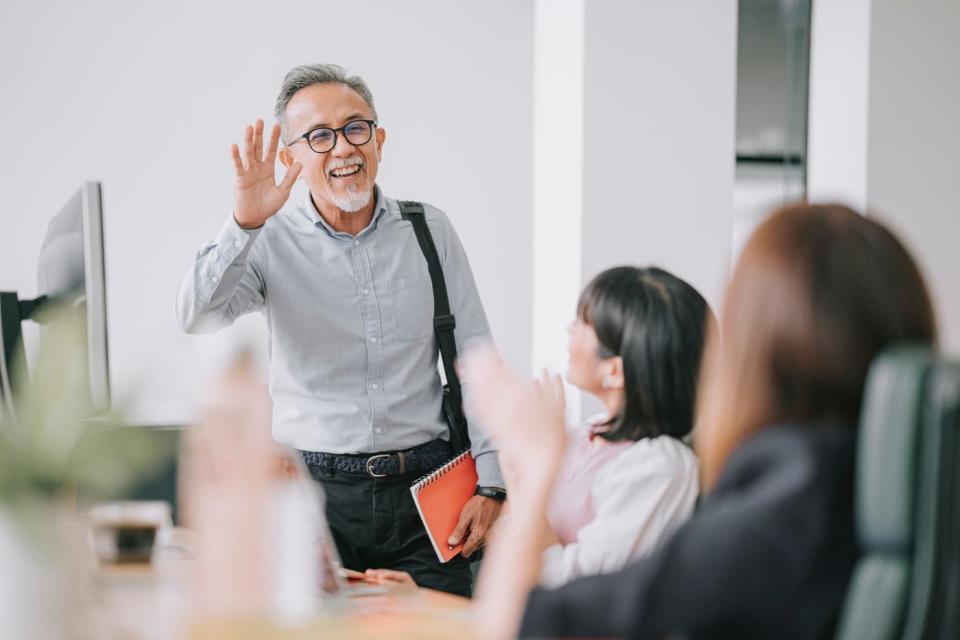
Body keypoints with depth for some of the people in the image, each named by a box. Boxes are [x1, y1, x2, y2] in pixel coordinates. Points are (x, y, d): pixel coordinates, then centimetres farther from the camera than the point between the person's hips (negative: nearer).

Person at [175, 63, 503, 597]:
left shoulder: (429, 231, 6)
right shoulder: (272, 243, 0)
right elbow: (196, 317, -16)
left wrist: (491, 483, -1)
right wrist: (244, 225, -29)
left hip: (423, 492, 2)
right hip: (316, 491, -1)